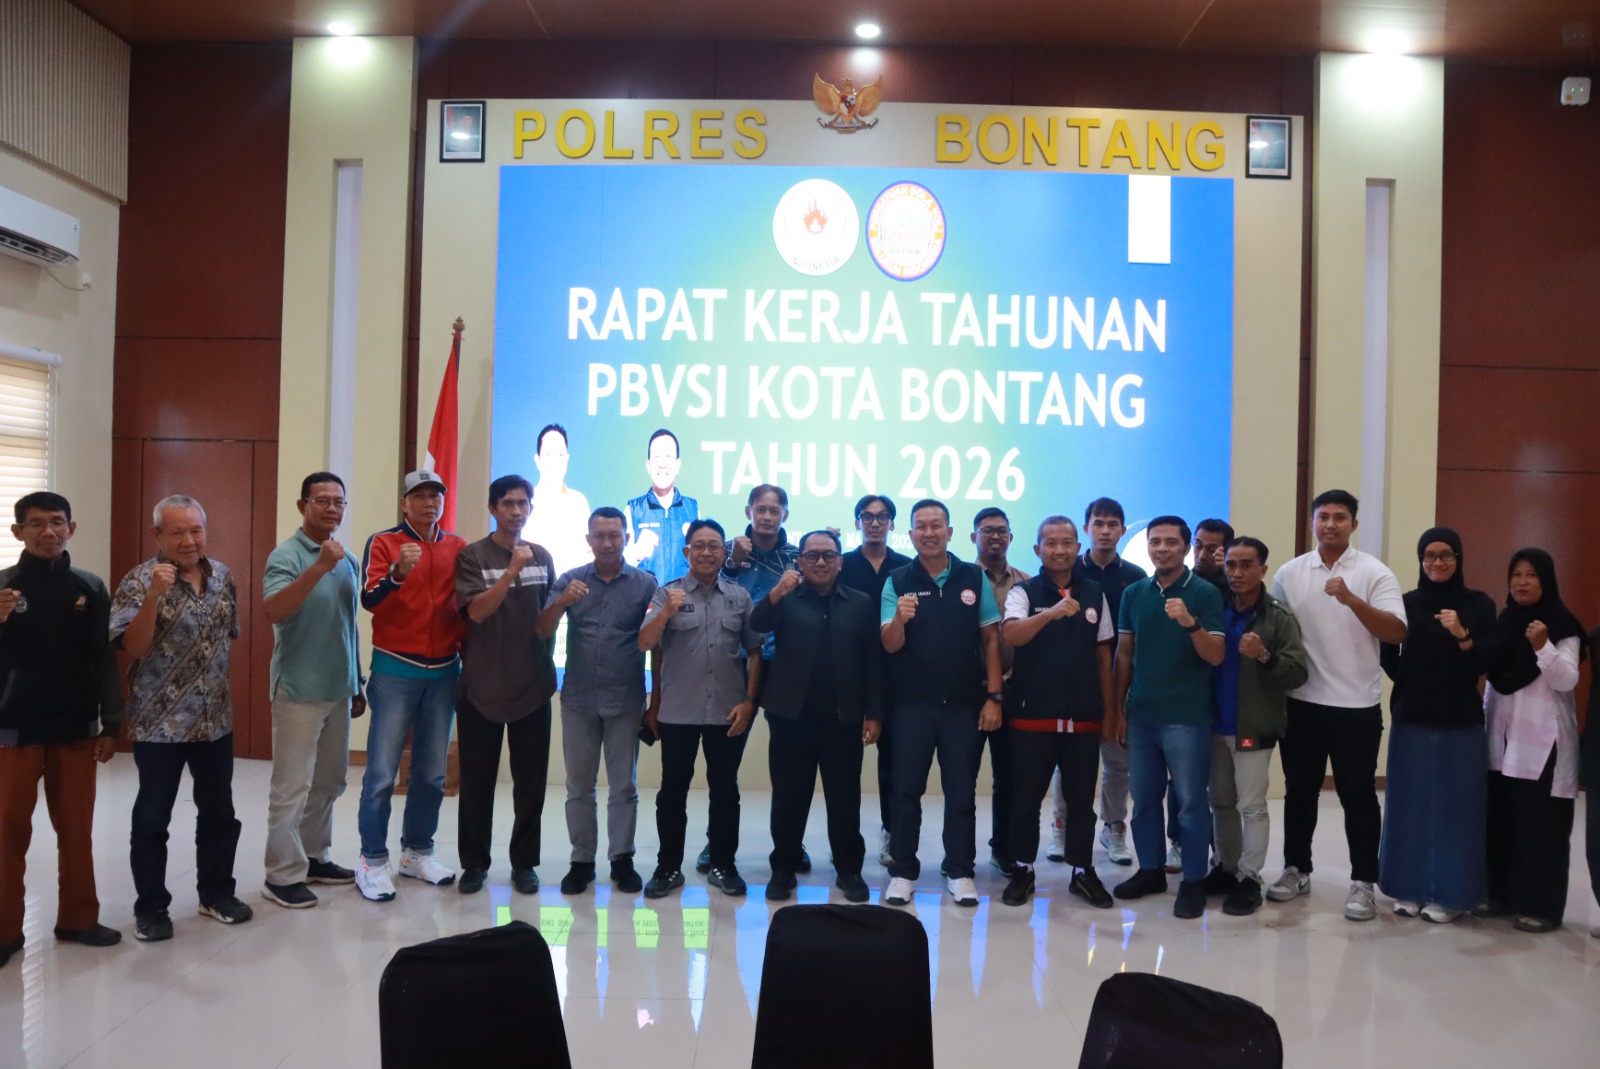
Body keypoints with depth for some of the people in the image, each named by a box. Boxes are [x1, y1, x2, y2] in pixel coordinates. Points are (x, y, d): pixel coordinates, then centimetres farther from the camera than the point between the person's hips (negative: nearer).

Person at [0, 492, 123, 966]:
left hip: (76, 729, 2)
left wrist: (110, 724, 2)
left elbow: (104, 659, 4)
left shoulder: (90, 587, 2)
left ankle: (78, 919, 23)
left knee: (77, 830, 11)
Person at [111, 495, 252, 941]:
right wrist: (154, 596, -31)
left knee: (219, 811, 13)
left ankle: (216, 893, 29)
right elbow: (133, 648, -19)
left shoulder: (223, 576, 4)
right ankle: (151, 907, 20)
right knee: (153, 818, 6)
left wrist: (213, 678, 12)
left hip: (215, 718, 5)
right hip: (159, 721, -4)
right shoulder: (140, 580, -11)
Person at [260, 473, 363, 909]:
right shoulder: (286, 555, -10)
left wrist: (358, 683, 18)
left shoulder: (350, 560, 10)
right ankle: (281, 876, 8)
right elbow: (274, 611, -27)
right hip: (299, 689, -7)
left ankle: (314, 857, 28)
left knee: (329, 781, 15)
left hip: (339, 689, 7)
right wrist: (319, 567, -35)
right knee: (292, 785, -1)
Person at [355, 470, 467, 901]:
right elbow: (369, 600, -17)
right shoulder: (382, 542, -4)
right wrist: (399, 573, -34)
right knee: (382, 772, -1)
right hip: (395, 671, -4)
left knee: (432, 772, 11)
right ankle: (373, 861, 10)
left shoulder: (458, 547, 7)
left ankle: (418, 853, 24)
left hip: (444, 672, 4)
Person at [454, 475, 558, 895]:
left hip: (533, 685, 3)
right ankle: (474, 862, 20)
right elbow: (477, 611, -17)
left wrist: (547, 661, 10)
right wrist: (513, 569, -26)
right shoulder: (472, 556, -5)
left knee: (531, 781, 7)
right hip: (482, 686, -3)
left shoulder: (542, 556, 7)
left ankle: (524, 863, 19)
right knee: (476, 781, 6)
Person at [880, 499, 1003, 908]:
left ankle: (959, 870, 20)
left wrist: (993, 697, -3)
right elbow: (890, 645, -8)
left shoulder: (975, 578, 1)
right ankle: (903, 871, 17)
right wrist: (899, 620, -31)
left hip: (964, 703, 1)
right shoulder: (897, 582, -1)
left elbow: (991, 639, 3)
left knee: (962, 791, 8)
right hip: (911, 703, 0)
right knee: (906, 789, 6)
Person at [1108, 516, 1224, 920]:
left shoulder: (1205, 593, -6)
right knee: (1144, 799, 13)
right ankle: (1150, 870, 27)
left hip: (1187, 717, -4)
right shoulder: (1133, 593, 7)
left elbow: (1216, 657, -10)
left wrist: (1191, 623, -27)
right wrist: (1119, 707, 9)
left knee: (1191, 802, 3)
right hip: (1141, 714, 4)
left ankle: (1194, 881, 15)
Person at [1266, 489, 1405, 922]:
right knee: (1299, 790, 12)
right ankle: (1296, 869, 25)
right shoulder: (1289, 573, 4)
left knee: (1358, 796, 5)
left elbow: (1397, 632, -15)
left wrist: (1351, 599, -27)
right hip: (1301, 702, 3)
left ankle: (1362, 882, 16)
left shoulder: (1375, 573, -4)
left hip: (1357, 705, -2)